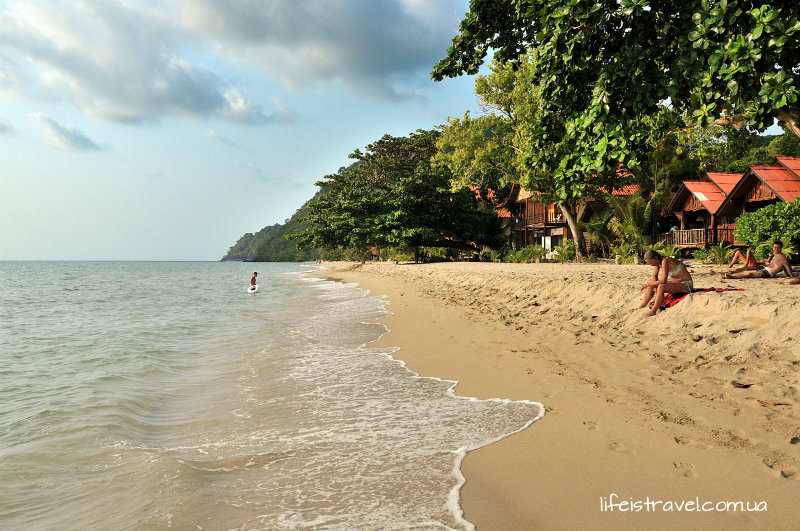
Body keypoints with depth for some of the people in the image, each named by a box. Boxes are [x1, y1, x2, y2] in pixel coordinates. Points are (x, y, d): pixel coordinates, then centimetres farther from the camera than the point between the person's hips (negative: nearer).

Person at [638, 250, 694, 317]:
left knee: (661, 287, -32)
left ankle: (653, 312, -31)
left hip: (686, 284, -9)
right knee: (651, 287, -2)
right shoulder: (657, 261, -1)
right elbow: (655, 277, 8)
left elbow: (663, 281, -29)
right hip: (676, 283, 9)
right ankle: (641, 307, 0)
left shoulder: (665, 261, -26)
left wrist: (647, 284, -21)